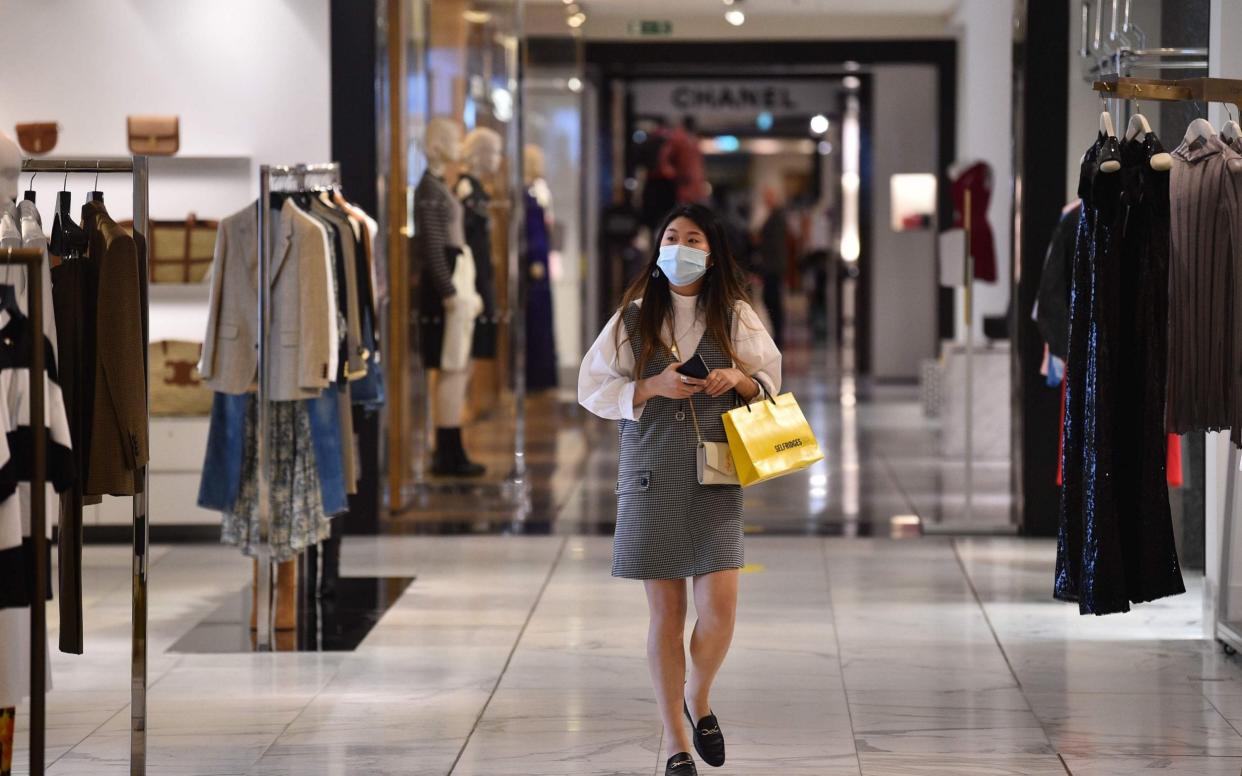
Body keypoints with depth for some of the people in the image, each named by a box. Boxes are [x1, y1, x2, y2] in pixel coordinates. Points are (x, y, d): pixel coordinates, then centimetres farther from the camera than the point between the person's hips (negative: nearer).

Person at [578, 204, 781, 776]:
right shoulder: (634, 317, 4)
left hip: (714, 475, 0)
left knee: (719, 605, -11)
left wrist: (740, 379, -9)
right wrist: (652, 387, -12)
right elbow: (592, 388, 4)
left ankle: (698, 698, 19)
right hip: (651, 472, 0)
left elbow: (771, 381, 13)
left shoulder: (735, 316, 6)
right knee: (666, 610, 2)